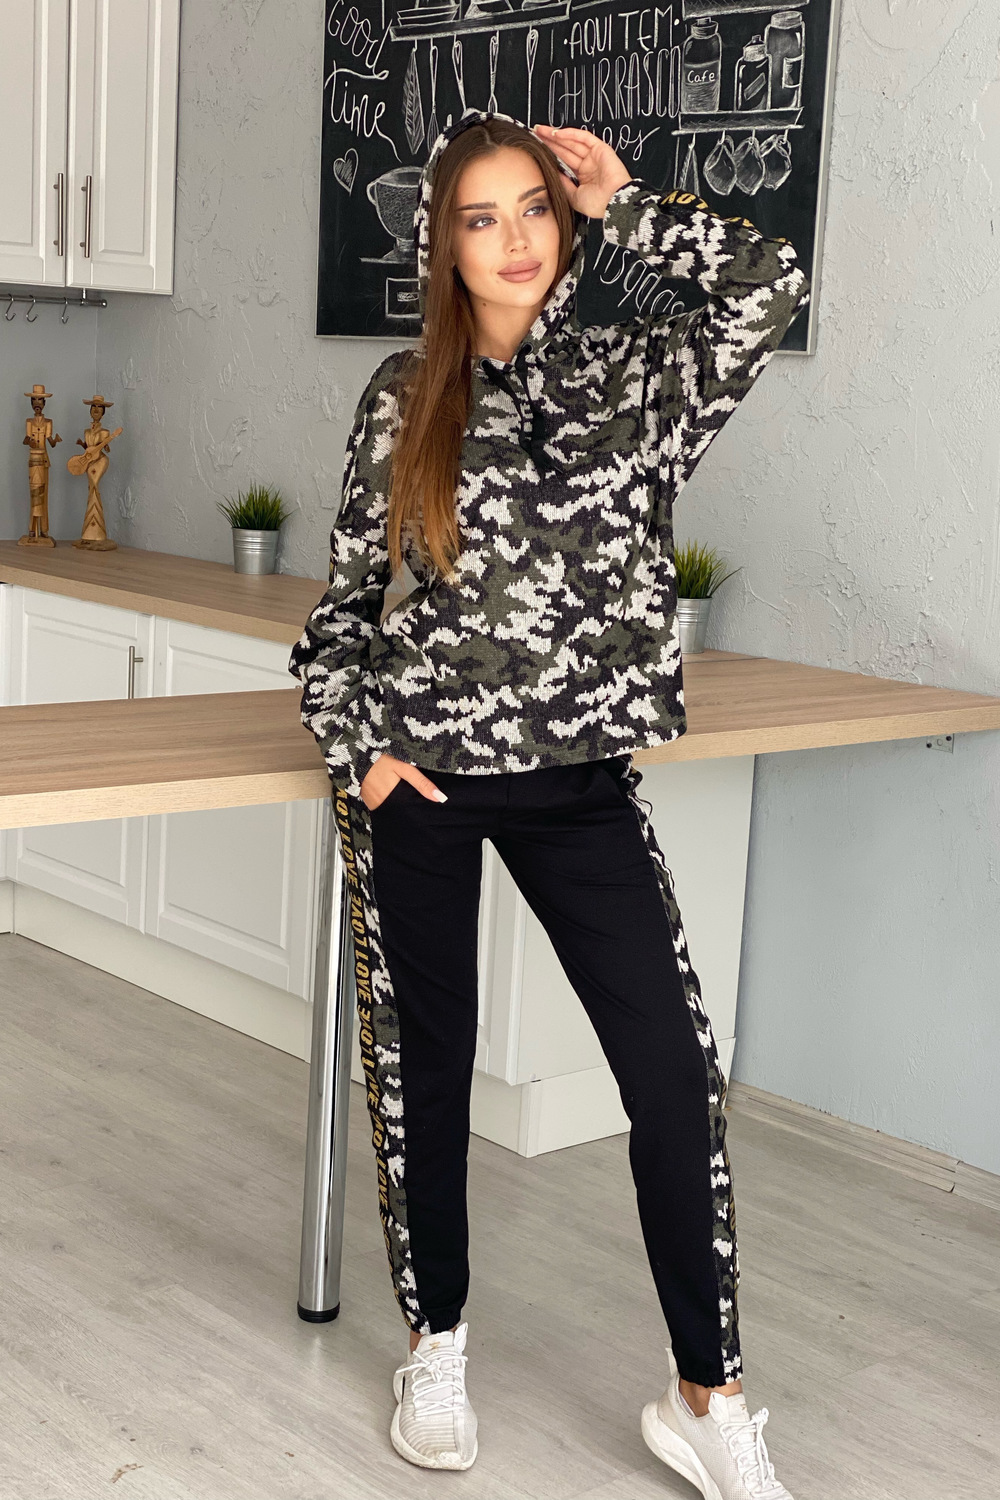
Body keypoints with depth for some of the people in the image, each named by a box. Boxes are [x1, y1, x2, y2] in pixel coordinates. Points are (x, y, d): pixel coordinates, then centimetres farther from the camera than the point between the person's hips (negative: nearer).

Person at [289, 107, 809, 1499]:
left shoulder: (631, 374, 2)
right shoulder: (404, 395, 4)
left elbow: (770, 281, -15)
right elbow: (348, 591, 8)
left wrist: (625, 203, -5)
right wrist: (359, 743, -2)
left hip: (578, 777, 0)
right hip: (419, 774, 1)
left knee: (675, 1067, -6)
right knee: (425, 1060, 10)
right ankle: (436, 1345, 30)